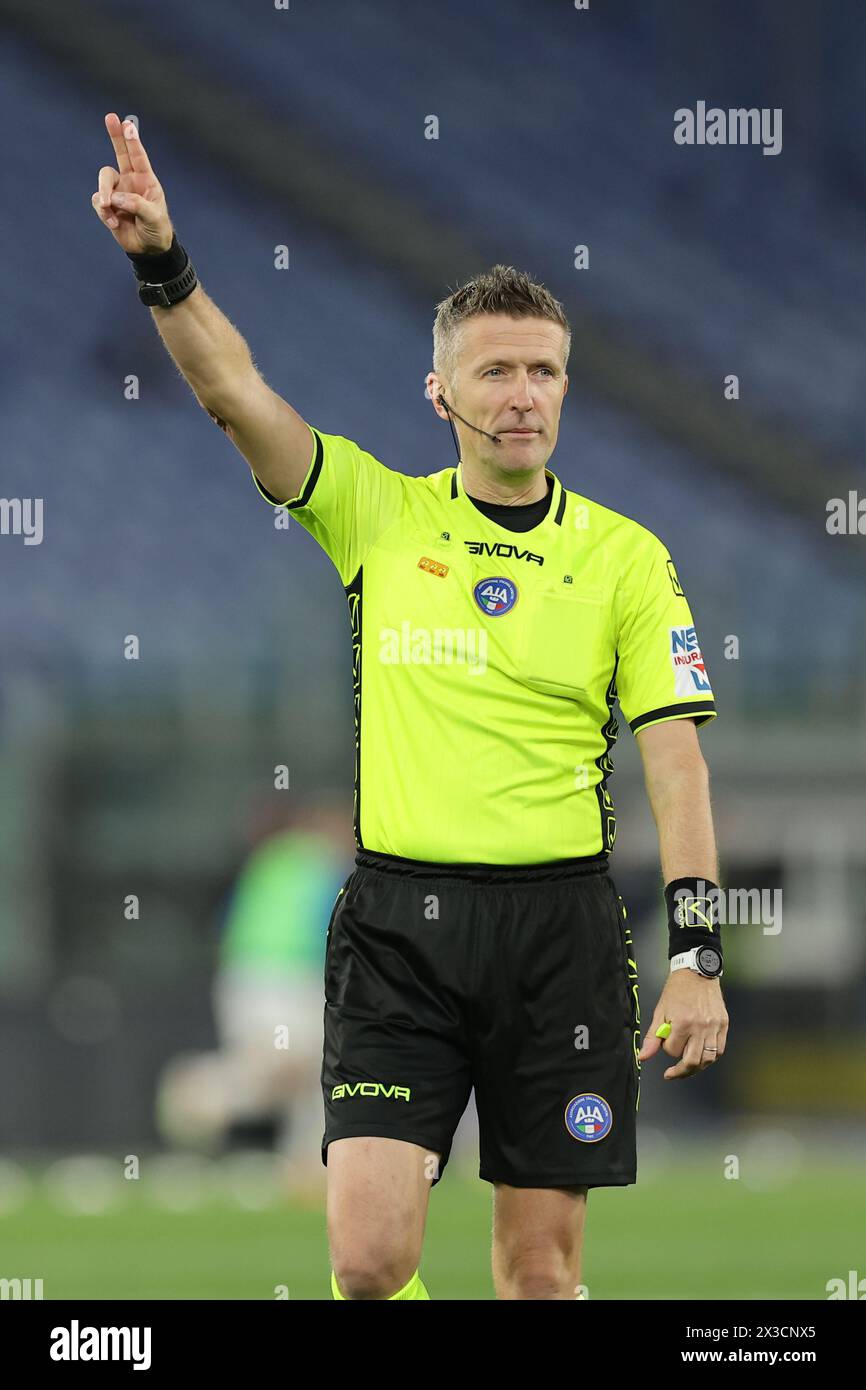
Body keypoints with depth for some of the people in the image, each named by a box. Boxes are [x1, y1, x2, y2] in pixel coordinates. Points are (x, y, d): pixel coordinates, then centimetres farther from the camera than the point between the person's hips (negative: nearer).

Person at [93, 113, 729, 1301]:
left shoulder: (625, 557, 4)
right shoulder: (378, 513, 6)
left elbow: (674, 759, 0)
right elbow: (237, 393, -5)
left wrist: (697, 958, -8)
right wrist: (162, 263, -23)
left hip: (561, 923, 0)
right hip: (400, 921, 0)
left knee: (542, 1265, 3)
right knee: (368, 1256, -10)